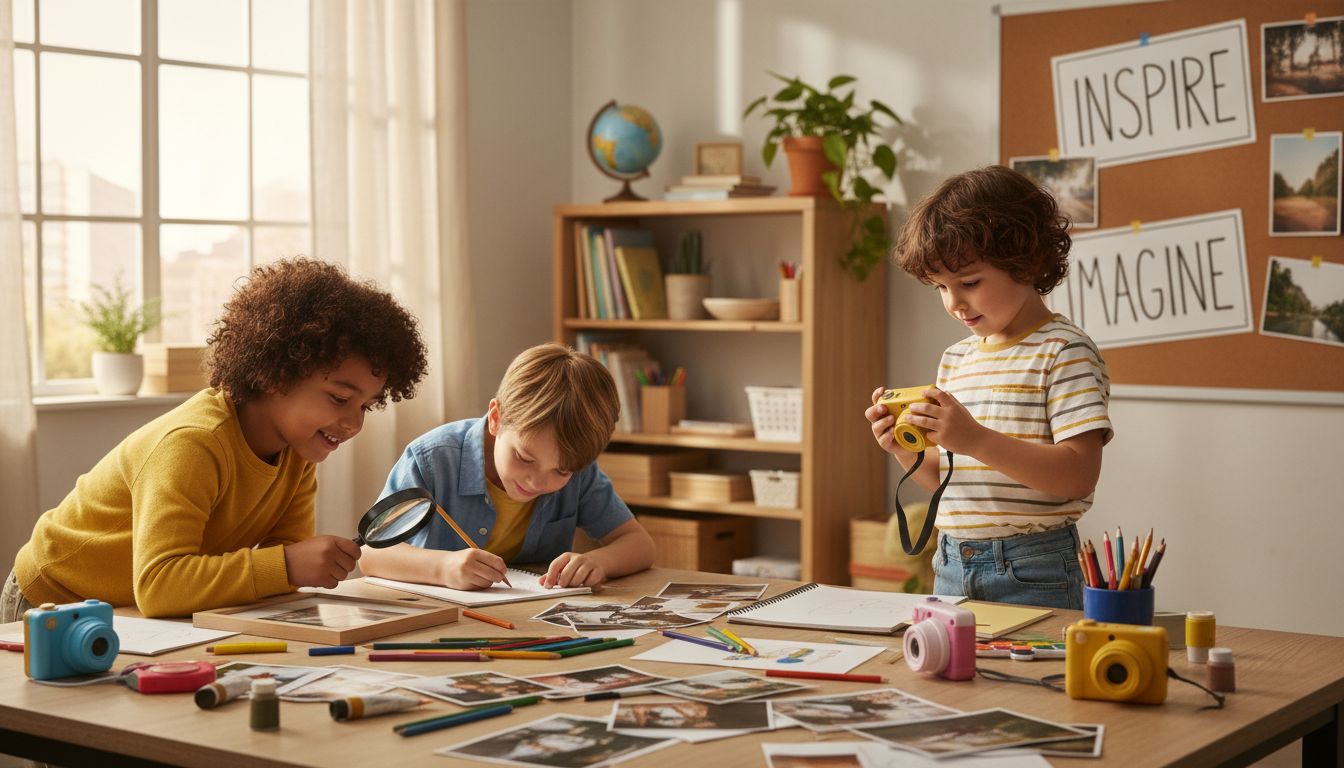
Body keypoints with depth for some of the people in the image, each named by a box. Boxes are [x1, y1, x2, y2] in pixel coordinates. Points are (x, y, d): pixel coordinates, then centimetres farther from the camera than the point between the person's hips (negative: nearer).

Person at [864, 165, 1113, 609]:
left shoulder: (1064, 352, -9)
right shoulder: (956, 359, 12)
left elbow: (1079, 474, -19)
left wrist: (976, 439, -26)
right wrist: (907, 452, -3)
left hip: (1032, 574, -6)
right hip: (952, 568, 6)